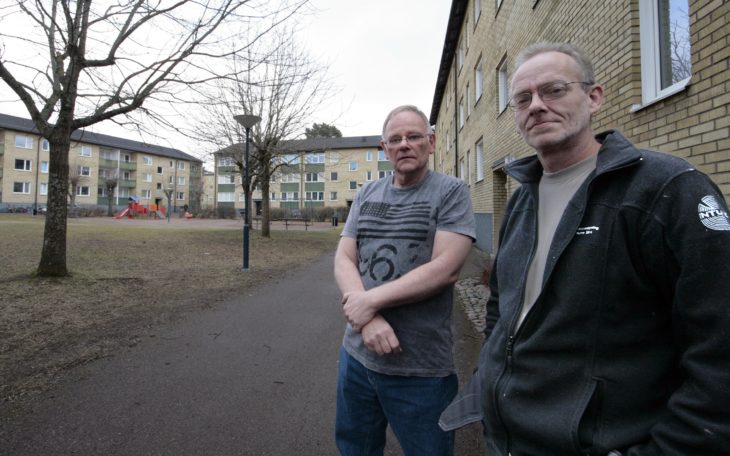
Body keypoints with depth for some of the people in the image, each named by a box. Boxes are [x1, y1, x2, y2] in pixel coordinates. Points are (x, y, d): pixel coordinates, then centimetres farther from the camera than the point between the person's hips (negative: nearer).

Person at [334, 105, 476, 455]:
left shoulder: (451, 192, -6)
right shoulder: (366, 195, 7)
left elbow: (445, 268, -18)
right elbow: (343, 261, 0)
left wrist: (370, 300, -18)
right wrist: (369, 319, -16)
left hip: (420, 366, -4)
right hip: (357, 353, 5)